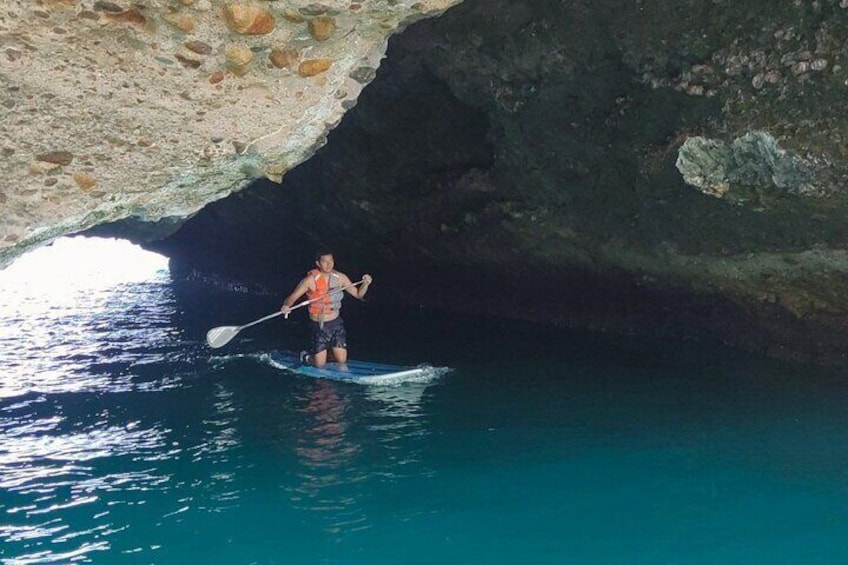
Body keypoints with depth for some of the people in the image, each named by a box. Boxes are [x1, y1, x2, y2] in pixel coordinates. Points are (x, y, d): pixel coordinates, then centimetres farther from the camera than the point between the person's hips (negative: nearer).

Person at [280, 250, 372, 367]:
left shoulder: (340, 277, -2)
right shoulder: (310, 280, -14)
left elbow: (358, 294, 4)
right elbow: (292, 297, -16)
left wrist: (365, 284, -15)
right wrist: (286, 306, -37)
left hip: (336, 323, 4)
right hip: (319, 326, -3)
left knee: (341, 361, 2)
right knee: (320, 365, 0)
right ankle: (305, 357, 35)